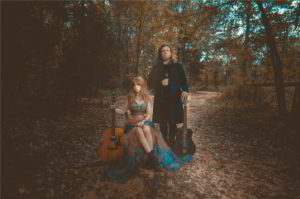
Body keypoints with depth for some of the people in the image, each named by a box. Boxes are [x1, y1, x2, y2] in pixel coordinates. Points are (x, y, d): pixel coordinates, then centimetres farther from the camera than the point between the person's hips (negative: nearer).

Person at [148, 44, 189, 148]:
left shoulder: (177, 66, 6)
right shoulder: (156, 68, 10)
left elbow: (184, 80, 2)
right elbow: (150, 82, 6)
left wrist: (185, 90, -18)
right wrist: (161, 83, -11)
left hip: (174, 99, -1)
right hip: (160, 99, 1)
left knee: (173, 123, 2)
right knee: (162, 123, 5)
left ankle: (172, 143, 17)